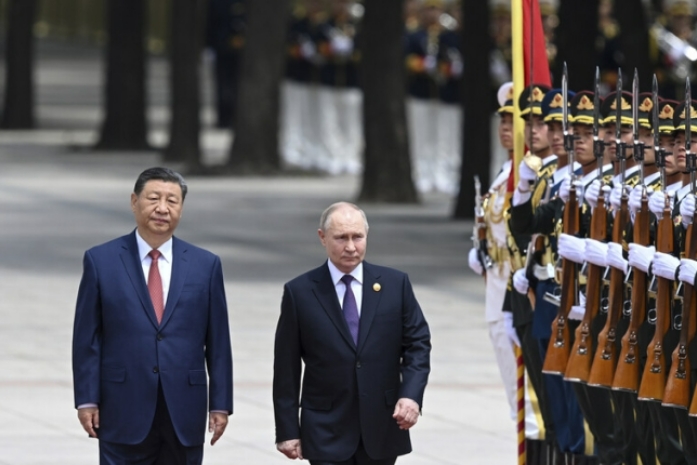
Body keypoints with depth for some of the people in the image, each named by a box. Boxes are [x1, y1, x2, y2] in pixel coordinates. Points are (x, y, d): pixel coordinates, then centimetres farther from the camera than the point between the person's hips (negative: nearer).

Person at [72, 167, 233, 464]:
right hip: (123, 413, -2)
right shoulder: (101, 261, 2)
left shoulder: (205, 265, 7)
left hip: (184, 415, 2)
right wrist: (87, 400, -3)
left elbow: (218, 342, 7)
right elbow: (87, 339, 2)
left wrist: (220, 404, 3)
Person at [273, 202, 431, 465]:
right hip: (326, 431, -2)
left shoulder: (395, 285, 4)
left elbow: (418, 343, 5)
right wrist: (288, 431, -3)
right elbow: (286, 370, 0)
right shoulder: (300, 292, -1)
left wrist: (411, 395, -12)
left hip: (382, 429, 2)